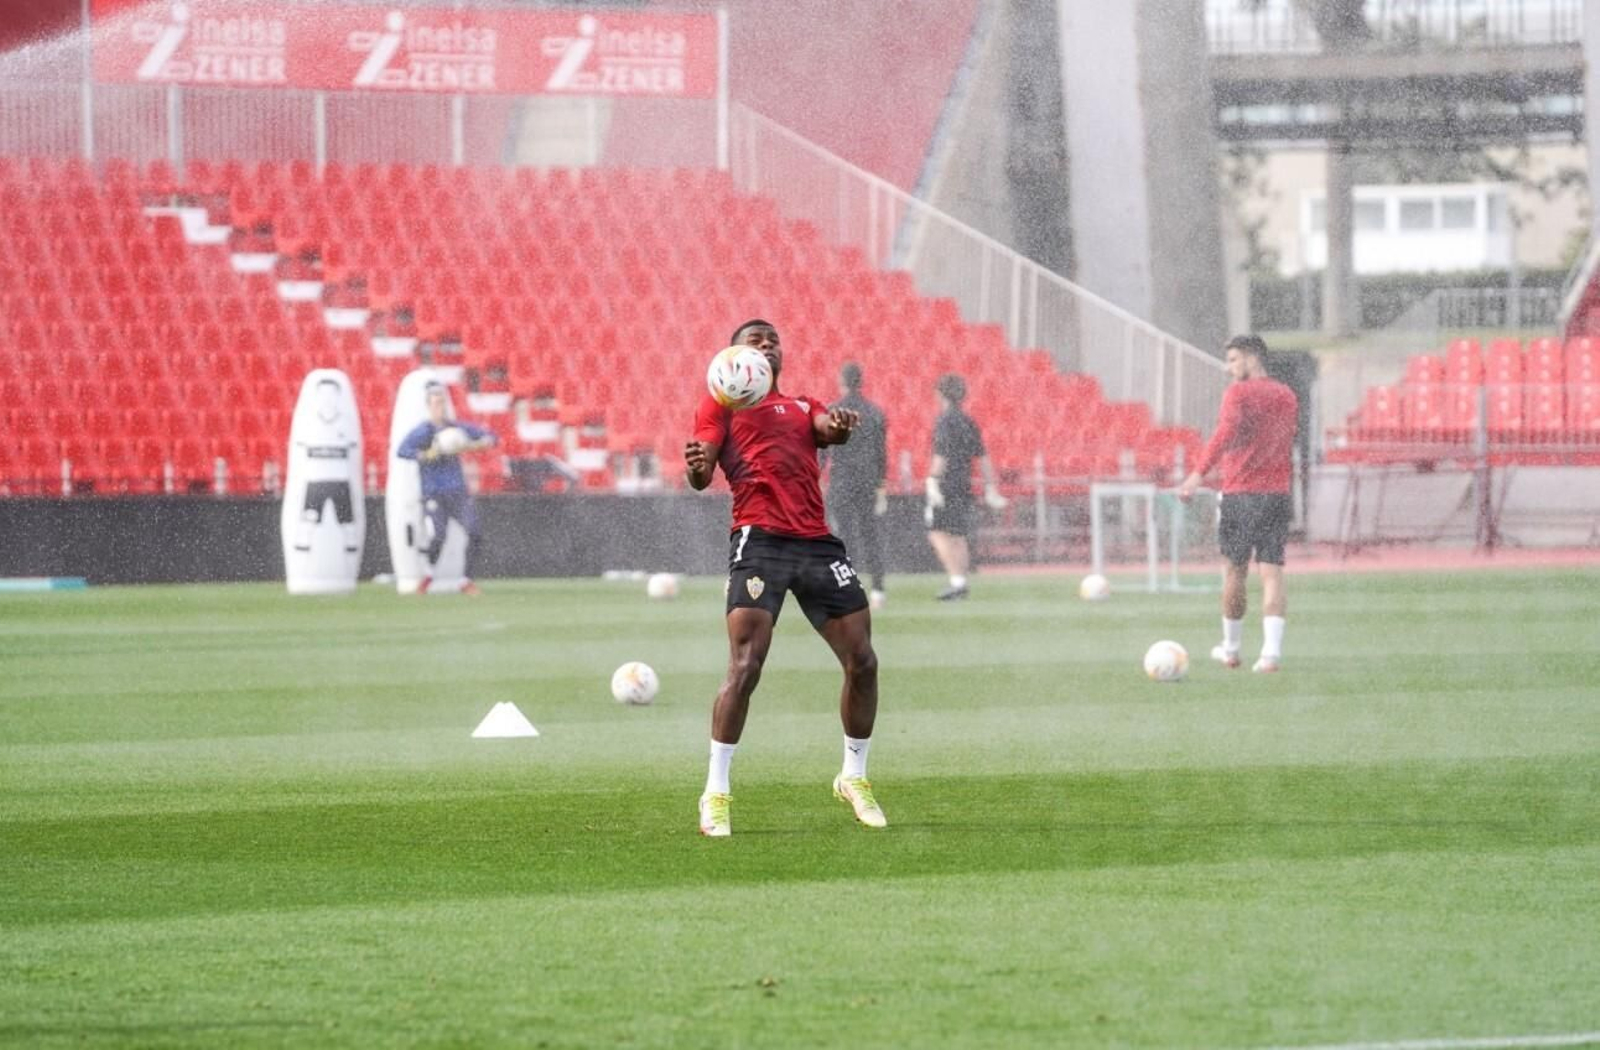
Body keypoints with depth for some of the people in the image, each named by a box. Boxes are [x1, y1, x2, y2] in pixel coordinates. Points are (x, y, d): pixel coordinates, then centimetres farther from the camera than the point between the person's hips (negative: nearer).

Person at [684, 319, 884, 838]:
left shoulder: (804, 406, 24)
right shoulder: (721, 404, 13)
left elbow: (829, 428, 1)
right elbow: (702, 476, 1)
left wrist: (839, 426, -23)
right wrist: (696, 468, -23)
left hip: (817, 542, 5)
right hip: (759, 539, -5)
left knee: (861, 661, 2)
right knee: (745, 667, -16)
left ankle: (854, 777, 20)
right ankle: (715, 794, -9)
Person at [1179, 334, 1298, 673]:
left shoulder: (1239, 393, -8)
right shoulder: (1287, 396, 13)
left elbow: (1227, 431, -24)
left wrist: (1199, 473, -31)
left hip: (1241, 494, -4)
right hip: (1278, 492, 4)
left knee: (1234, 572, 9)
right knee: (1272, 574, -1)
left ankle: (1231, 649, 20)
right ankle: (1272, 651, -13)